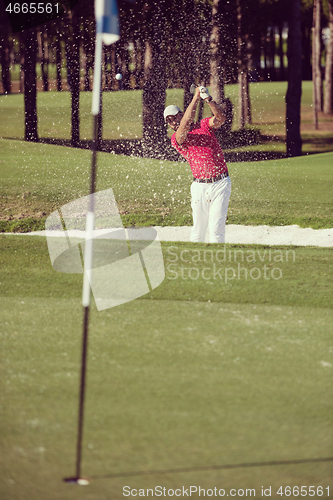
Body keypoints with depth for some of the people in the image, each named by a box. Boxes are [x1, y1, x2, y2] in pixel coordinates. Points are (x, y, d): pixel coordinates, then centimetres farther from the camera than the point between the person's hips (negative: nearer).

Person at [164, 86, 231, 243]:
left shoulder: (204, 125, 8)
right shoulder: (176, 139, 3)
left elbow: (220, 117, -11)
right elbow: (185, 125, -17)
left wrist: (208, 99, -27)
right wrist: (195, 98, -21)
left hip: (220, 183, -1)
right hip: (199, 187, 1)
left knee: (216, 228, -8)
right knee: (198, 230, 3)